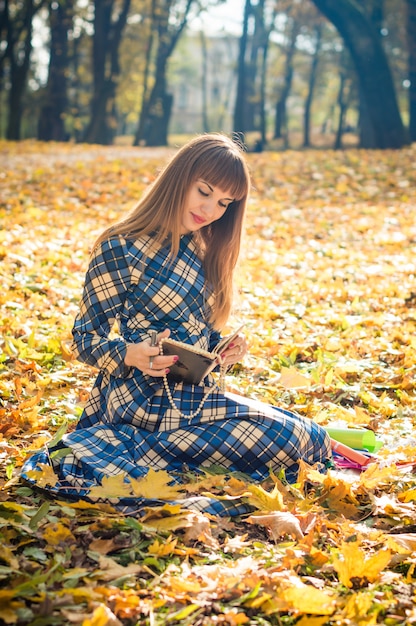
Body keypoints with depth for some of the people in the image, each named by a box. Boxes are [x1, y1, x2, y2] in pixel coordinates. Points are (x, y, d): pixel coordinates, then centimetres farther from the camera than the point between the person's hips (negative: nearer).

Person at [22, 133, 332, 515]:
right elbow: (85, 337, -7)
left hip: (191, 393, 8)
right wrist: (129, 354, -27)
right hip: (144, 398, -8)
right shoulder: (120, 250, -11)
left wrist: (224, 347, -3)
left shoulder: (200, 252, 13)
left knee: (308, 437, -3)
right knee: (298, 442, -17)